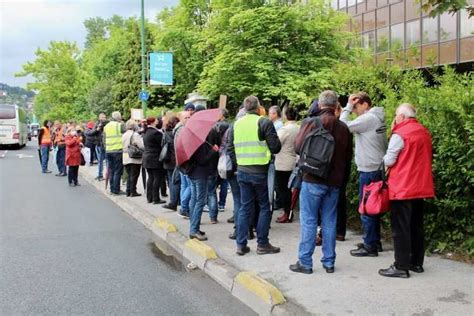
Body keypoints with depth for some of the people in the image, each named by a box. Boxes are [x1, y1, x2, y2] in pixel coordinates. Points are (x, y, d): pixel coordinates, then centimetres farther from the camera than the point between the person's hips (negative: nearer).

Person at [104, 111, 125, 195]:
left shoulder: (106, 126, 13)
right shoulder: (120, 125, -7)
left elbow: (104, 140, 15)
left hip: (108, 151, 6)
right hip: (118, 151, -6)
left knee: (111, 170, 13)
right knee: (118, 171, -2)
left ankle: (112, 189, 16)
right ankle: (116, 190, -2)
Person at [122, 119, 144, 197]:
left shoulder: (123, 135, 6)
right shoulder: (135, 135, -14)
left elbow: (122, 146, 9)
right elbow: (142, 146, -18)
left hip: (125, 158, 6)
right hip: (135, 159, -6)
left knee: (129, 175, 15)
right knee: (134, 175, 1)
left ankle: (128, 191, 16)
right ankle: (133, 191, 3)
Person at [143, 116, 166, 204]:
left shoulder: (146, 132, 12)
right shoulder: (155, 132, -17)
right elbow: (162, 143, -14)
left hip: (147, 157, 9)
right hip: (155, 158, -9)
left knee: (151, 178, 13)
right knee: (157, 178, -3)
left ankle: (149, 198, 16)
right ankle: (156, 199, -1)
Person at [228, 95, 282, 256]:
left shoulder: (236, 124, 7)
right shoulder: (264, 122, -9)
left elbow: (230, 149, 10)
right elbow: (275, 147, -11)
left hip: (242, 171, 5)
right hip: (260, 171, -5)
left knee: (245, 207, 12)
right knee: (264, 207, 8)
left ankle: (241, 244, 14)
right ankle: (262, 244, 12)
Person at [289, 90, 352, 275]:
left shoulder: (311, 122, -9)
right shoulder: (343, 128, 1)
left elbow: (298, 147, -4)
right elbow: (348, 156, 8)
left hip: (313, 179, -3)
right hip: (334, 181, 4)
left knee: (308, 221, 3)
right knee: (329, 222, 11)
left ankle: (305, 262, 6)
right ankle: (329, 262, 17)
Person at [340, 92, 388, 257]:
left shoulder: (368, 118, -15)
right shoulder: (376, 118, 14)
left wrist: (348, 107, -7)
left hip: (369, 171, -10)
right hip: (376, 168, 10)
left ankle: (370, 246, 3)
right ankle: (375, 242, 24)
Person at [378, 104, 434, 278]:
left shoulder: (399, 134, -14)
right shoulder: (425, 133, 9)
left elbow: (388, 161, -13)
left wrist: (385, 160, 7)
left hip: (402, 188, -8)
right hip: (421, 187, 8)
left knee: (400, 228, -2)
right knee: (416, 226, 15)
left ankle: (401, 267, 0)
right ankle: (416, 263, 22)